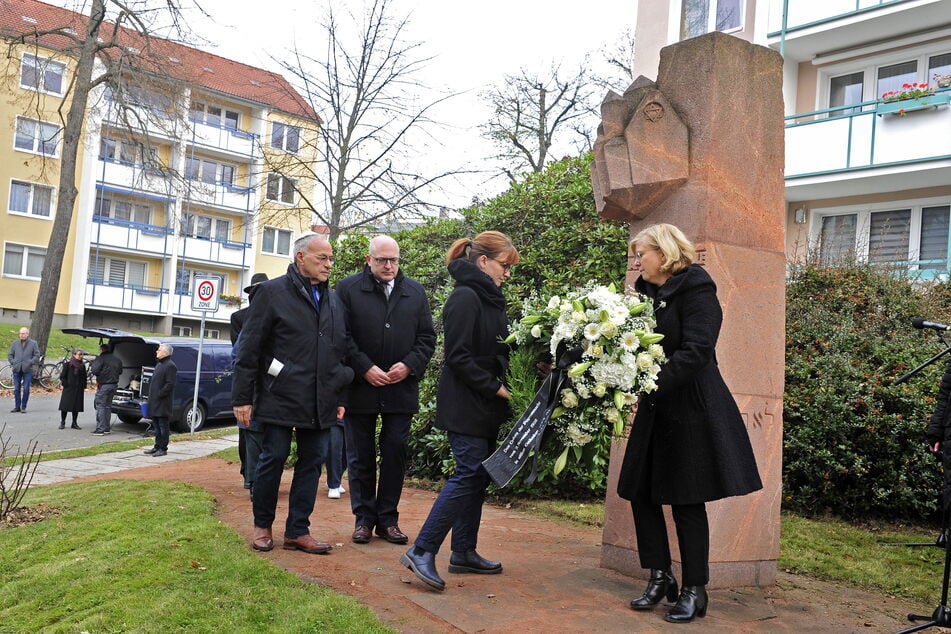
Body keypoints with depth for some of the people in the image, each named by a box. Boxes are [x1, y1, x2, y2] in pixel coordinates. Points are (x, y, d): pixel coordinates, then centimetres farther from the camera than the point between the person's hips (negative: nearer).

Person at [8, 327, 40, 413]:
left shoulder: (33, 343, 3)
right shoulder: (15, 343, 10)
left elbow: (37, 356, 2)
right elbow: (10, 355, 14)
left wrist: (30, 362, -11)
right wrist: (12, 362, -2)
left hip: (27, 370, -2)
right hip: (17, 370, 2)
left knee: (26, 389, -3)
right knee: (16, 389, 5)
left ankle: (23, 407, 6)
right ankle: (17, 406, 13)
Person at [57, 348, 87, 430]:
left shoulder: (82, 366, 7)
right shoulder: (68, 365, -6)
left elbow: (84, 377, 13)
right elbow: (62, 376, -3)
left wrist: (84, 387, 7)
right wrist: (65, 384, -9)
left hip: (79, 390, 4)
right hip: (68, 389, -4)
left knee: (77, 407, 5)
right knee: (65, 406, 1)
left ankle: (74, 423, 13)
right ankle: (62, 423, 12)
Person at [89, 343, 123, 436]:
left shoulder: (101, 358, -12)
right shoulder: (117, 359, 12)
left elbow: (94, 370, -19)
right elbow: (120, 372, 18)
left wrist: (92, 364, 0)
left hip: (103, 385, -7)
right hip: (114, 385, 7)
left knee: (100, 406, -4)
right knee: (108, 406, 16)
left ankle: (100, 429, -8)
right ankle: (107, 428, 19)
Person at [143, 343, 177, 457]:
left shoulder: (170, 366, -14)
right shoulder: (159, 364, 18)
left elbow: (170, 384, -20)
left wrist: (159, 394, -19)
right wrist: (151, 395, 15)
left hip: (163, 402, -10)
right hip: (155, 402, 10)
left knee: (163, 426, -3)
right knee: (156, 425, 14)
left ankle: (163, 449, 2)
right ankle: (157, 447, 21)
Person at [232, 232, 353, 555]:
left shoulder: (333, 300, 13)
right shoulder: (272, 292, -4)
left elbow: (341, 351, 17)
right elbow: (249, 349, -5)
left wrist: (340, 397, 13)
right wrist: (242, 398, -8)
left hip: (321, 402, 5)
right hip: (281, 396, -5)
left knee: (312, 462, 7)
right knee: (273, 459, 3)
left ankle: (298, 531, 17)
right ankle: (262, 525, 20)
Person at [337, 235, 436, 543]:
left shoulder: (416, 292, 9)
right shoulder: (348, 289, 0)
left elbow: (427, 337, 9)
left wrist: (410, 365, -7)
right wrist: (365, 368, -13)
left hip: (401, 388, 2)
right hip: (360, 388, -2)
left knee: (395, 454, 5)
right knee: (361, 455, 6)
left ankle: (388, 518, 16)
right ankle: (364, 517, 18)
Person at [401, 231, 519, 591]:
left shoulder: (489, 299, 15)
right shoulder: (465, 298, -14)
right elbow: (458, 356, -20)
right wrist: (493, 386, -18)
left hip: (486, 406, 10)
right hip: (465, 405, -10)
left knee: (477, 477, 11)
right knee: (470, 475, -11)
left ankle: (464, 553, 20)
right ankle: (422, 552, -5)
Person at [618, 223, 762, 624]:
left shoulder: (696, 291, -11)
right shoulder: (647, 295, 12)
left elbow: (695, 351, -22)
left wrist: (650, 384, -30)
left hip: (692, 410, -8)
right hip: (656, 411, 8)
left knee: (687, 500, 0)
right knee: (640, 492, 6)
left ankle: (695, 590, 14)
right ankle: (660, 576, 21)